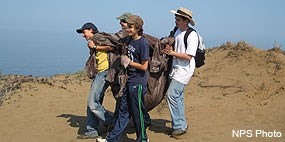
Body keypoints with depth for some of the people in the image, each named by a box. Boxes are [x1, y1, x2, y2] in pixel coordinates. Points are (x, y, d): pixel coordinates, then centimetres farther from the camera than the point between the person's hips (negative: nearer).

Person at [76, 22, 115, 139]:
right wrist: (92, 48, 4)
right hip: (99, 73, 10)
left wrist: (95, 47, -11)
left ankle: (112, 123, 3)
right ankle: (91, 131, 16)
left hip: (104, 72, -10)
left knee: (92, 102, -11)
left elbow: (111, 47, -21)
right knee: (92, 103, 9)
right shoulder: (93, 42, 22)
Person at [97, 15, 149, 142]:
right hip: (129, 80, 8)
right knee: (123, 110, 14)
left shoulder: (143, 43, -17)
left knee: (137, 112, 4)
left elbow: (144, 67, -17)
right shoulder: (128, 39, 7)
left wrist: (128, 62, -10)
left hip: (138, 83, -8)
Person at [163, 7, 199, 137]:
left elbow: (188, 56, -20)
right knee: (177, 96, 13)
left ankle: (179, 126, -4)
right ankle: (181, 125, 26)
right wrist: (169, 48, 3)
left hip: (184, 70, -9)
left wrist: (172, 53, -17)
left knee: (172, 94, -15)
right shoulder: (177, 31, 9)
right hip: (176, 68, 9)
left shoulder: (192, 35, -16)